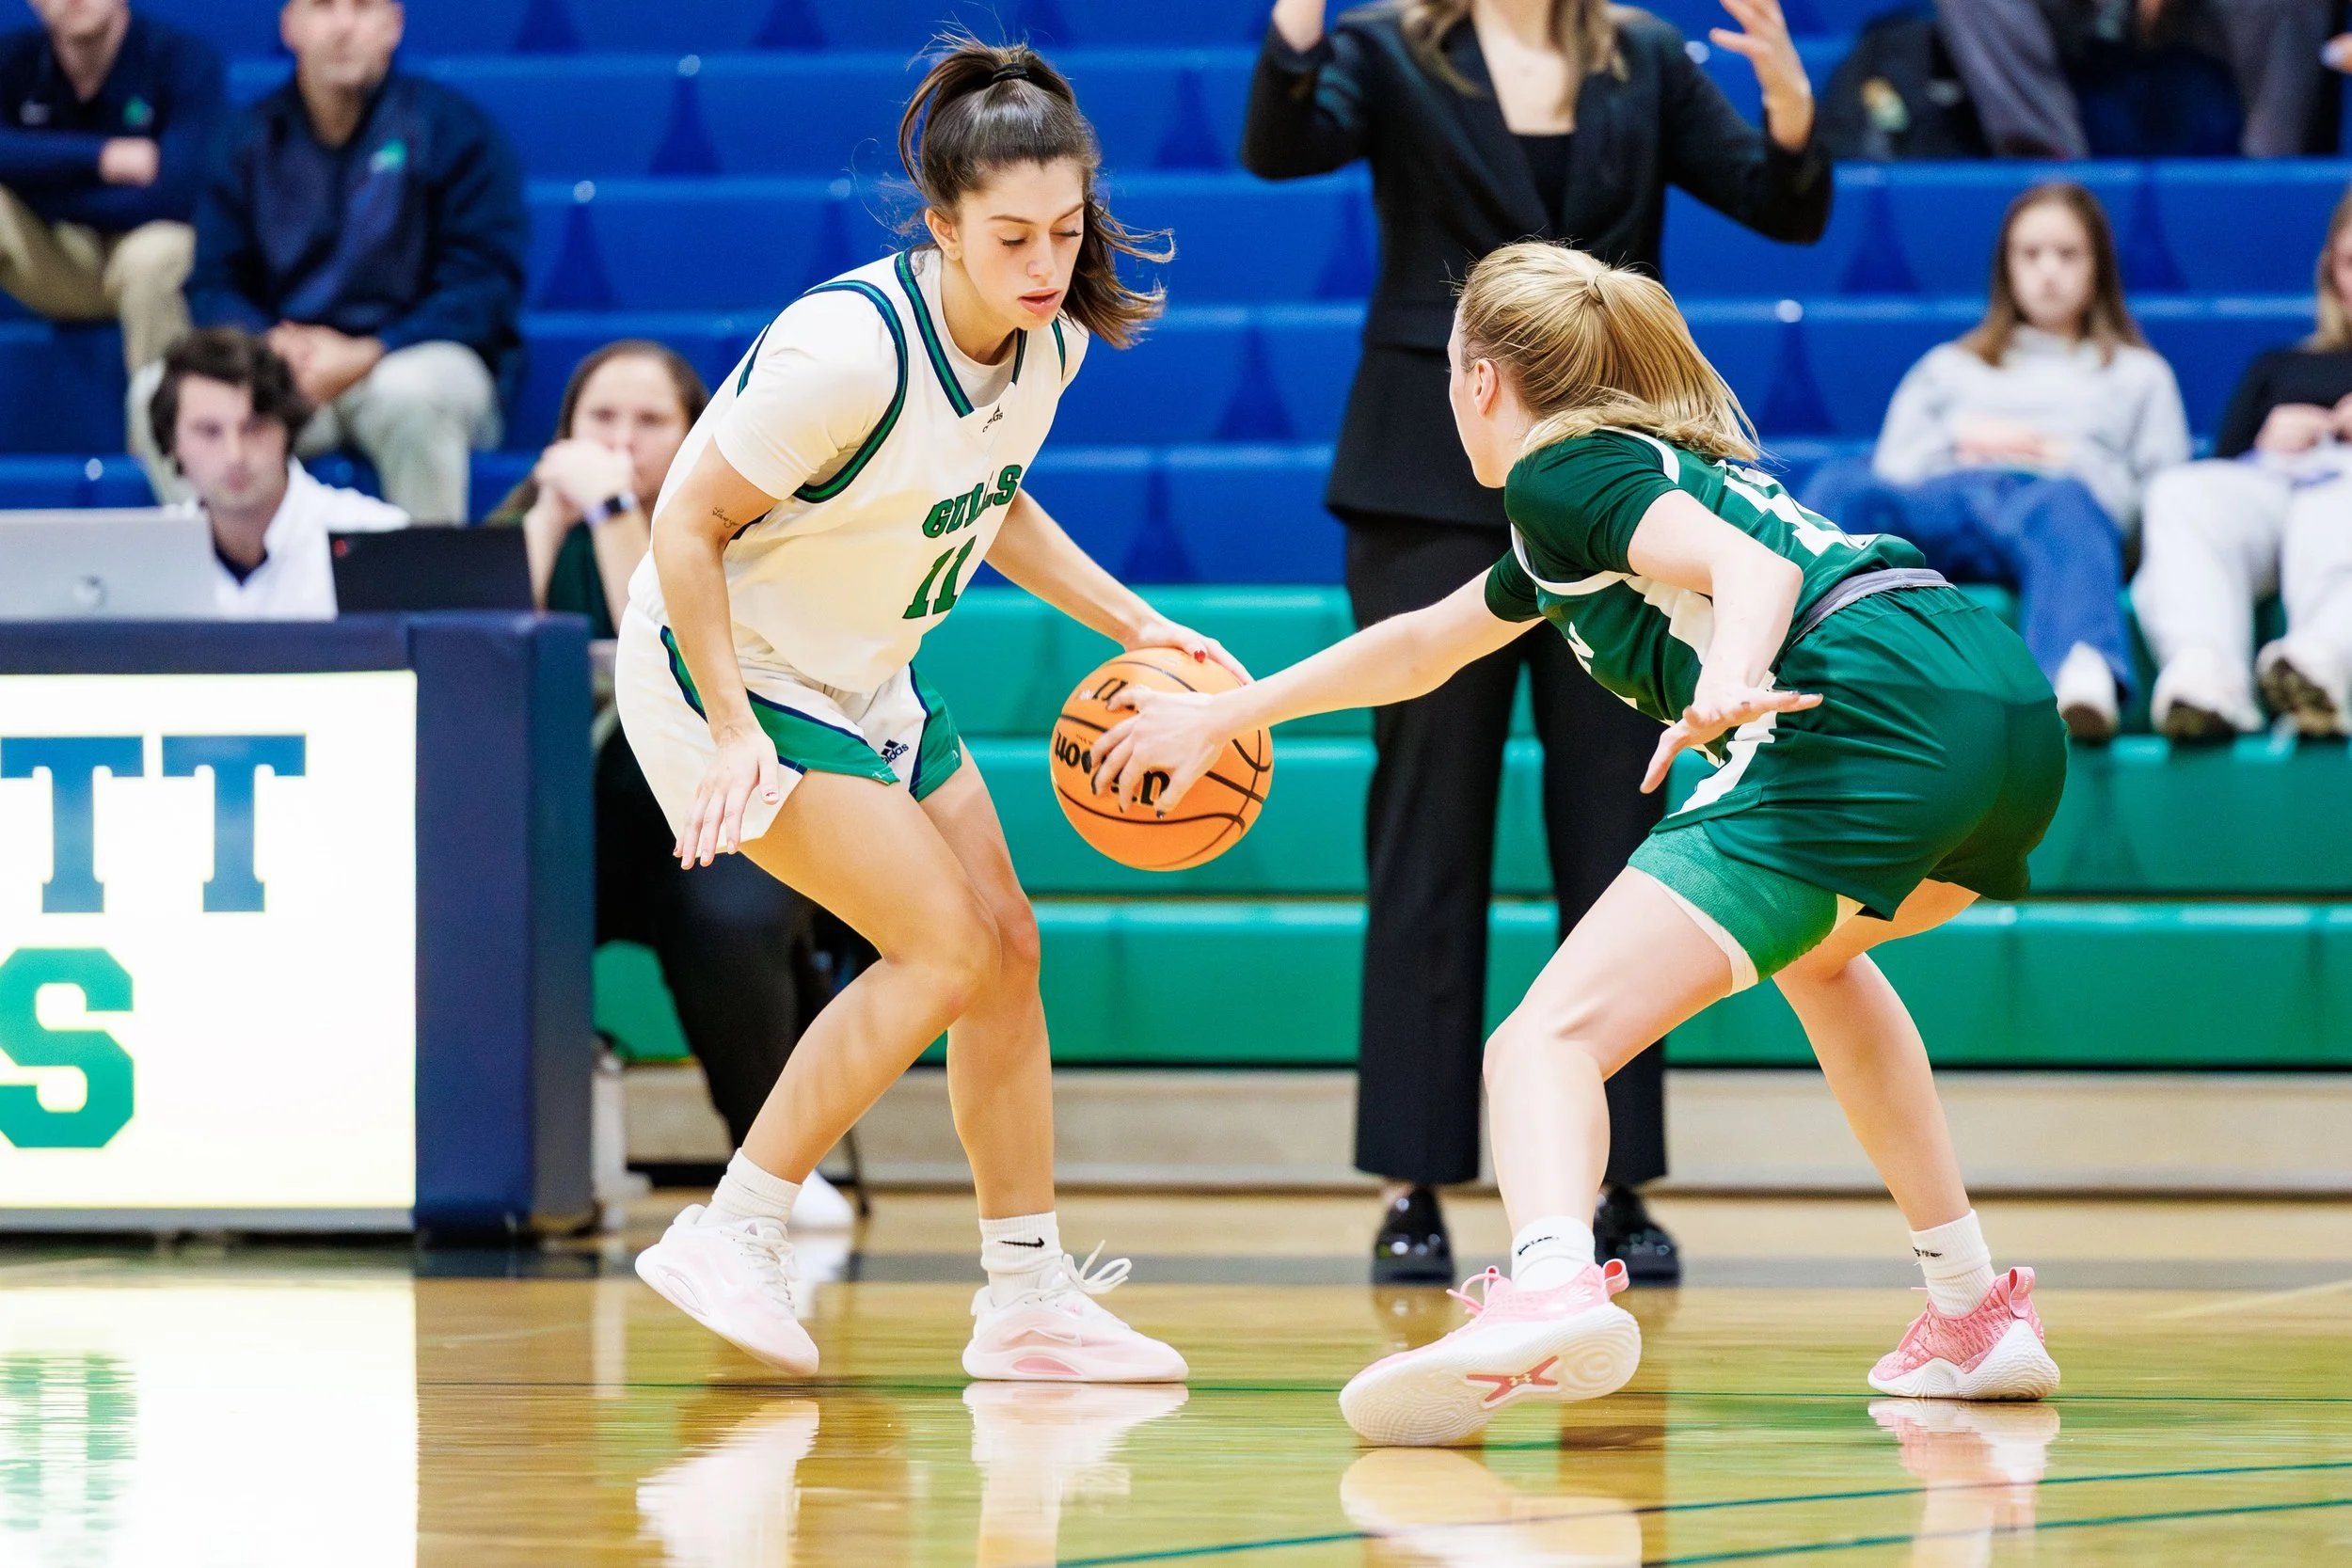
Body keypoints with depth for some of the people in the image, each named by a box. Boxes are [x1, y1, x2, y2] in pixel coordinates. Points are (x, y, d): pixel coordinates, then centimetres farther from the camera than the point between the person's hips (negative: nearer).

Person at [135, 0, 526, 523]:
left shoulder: (451, 127, -3)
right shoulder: (251, 139, 8)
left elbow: (484, 284, -9)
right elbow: (213, 285, 7)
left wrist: (365, 357, -21)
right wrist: (264, 347, -17)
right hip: (288, 359, 3)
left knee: (410, 391, -39)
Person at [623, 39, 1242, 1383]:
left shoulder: (1050, 341, -6)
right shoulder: (851, 348, -31)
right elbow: (686, 525, -24)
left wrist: (1131, 621, 5)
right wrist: (734, 734, -27)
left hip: (872, 678, 8)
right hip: (727, 667, -8)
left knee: (1010, 947, 6)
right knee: (948, 951, -16)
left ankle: (1030, 1297, 15)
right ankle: (734, 1234, -7)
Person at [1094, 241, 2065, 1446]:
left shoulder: (1561, 470, 8)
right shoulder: (1649, 463, 35)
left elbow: (1751, 565, -12)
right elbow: (1421, 645, 48)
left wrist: (1729, 680, -32)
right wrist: (1217, 717, 56)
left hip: (1867, 708, -9)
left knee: (1548, 1040, -16)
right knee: (1815, 949, 40)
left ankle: (1552, 1290, -48)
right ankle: (1975, 1314, 34)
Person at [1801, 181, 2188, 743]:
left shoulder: (2139, 375, 34)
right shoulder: (1949, 367, 39)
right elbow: (1890, 470, 26)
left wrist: (2072, 459, 7)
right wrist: (1959, 439, 8)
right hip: (1940, 499, 2)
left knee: (2065, 507, -42)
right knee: (1841, 486, -35)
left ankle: (2084, 679, -73)